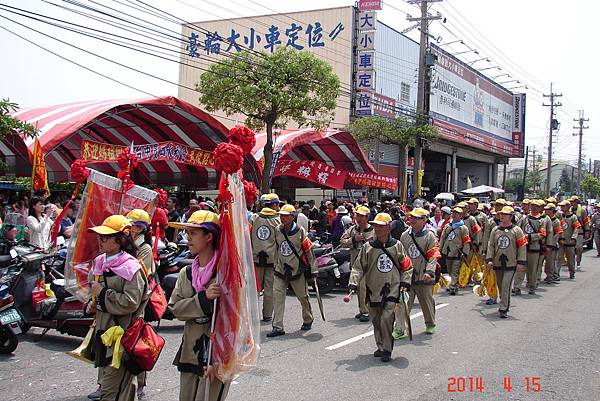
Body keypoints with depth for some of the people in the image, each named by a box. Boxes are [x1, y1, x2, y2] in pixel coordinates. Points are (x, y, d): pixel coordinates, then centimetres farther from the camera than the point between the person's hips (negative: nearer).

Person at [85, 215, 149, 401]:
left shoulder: (131, 268, -17)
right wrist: (92, 303, 7)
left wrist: (102, 292, -17)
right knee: (105, 382, 22)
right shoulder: (99, 262, 8)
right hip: (102, 329, 9)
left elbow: (130, 303, -25)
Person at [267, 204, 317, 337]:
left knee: (303, 297, 8)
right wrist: (276, 265, 15)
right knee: (277, 296, -9)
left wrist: (313, 269, -3)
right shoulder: (277, 231, 4)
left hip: (297, 270, -3)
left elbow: (309, 250, -3)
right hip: (280, 270, 3)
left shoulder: (300, 231, -7)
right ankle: (278, 327, -6)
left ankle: (308, 321, 32)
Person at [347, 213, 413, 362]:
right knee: (376, 321, 10)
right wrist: (353, 283, -11)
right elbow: (358, 267, 2)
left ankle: (387, 350, 0)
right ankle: (381, 346, 29)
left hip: (392, 290, -2)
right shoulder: (368, 247, 3)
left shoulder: (397, 246, 3)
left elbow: (406, 266, 12)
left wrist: (405, 282, 2)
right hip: (373, 290, 2)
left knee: (386, 319, -14)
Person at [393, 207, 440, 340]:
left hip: (423, 277, -3)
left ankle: (430, 324, 35)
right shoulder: (405, 235, 7)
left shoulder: (430, 236, -6)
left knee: (427, 301, 13)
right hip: (406, 275, 3)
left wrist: (429, 271, -24)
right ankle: (400, 329, -3)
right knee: (403, 302, -5)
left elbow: (433, 256, -12)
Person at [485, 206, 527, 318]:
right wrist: (489, 259, -3)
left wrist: (521, 262, -8)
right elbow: (491, 245, 7)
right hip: (497, 263, 5)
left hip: (511, 264, -4)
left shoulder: (516, 230, -3)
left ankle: (504, 309, -7)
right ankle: (504, 304, 35)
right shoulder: (495, 230, 7)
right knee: (500, 286, 15)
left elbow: (522, 247, -4)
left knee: (506, 286, -11)